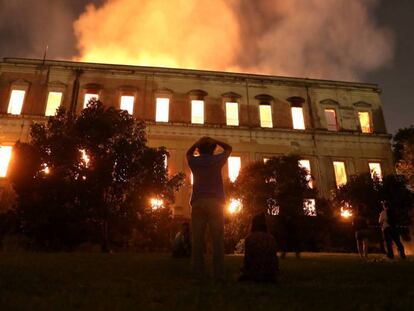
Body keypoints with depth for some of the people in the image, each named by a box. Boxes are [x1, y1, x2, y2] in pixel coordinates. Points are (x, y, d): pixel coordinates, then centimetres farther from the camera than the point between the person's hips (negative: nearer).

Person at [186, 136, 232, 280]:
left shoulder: (194, 161, 11)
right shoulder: (217, 160, 7)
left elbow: (188, 153, 35)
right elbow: (228, 148, 25)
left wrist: (198, 142, 23)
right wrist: (213, 141, 18)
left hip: (198, 202, 2)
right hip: (215, 202, -1)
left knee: (198, 239, 0)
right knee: (217, 239, -3)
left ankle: (198, 273, -3)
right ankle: (219, 273, -7)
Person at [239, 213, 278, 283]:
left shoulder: (249, 238, -8)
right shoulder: (271, 238, 3)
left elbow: (247, 259, -8)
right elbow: (274, 258, 3)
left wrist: (245, 271, 5)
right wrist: (275, 273, 13)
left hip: (254, 274, -3)